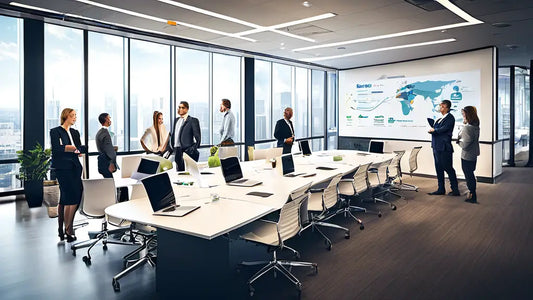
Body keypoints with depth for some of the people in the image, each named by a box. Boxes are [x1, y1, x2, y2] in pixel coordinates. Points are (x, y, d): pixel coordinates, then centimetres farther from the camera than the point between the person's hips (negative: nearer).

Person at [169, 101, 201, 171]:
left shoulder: (193, 120, -3)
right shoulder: (176, 120, 18)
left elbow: (198, 137, -6)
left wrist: (193, 149, -14)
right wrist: (171, 145, 11)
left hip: (187, 151, -7)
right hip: (177, 151, 7)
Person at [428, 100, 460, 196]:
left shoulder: (450, 118, -9)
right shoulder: (440, 119, 17)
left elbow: (443, 129, -18)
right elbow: (435, 129, 14)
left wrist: (434, 130, -3)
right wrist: (432, 129, -6)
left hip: (444, 148, -9)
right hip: (437, 147, 9)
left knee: (448, 168, -2)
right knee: (439, 169, 13)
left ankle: (455, 190, 8)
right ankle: (441, 189, 22)